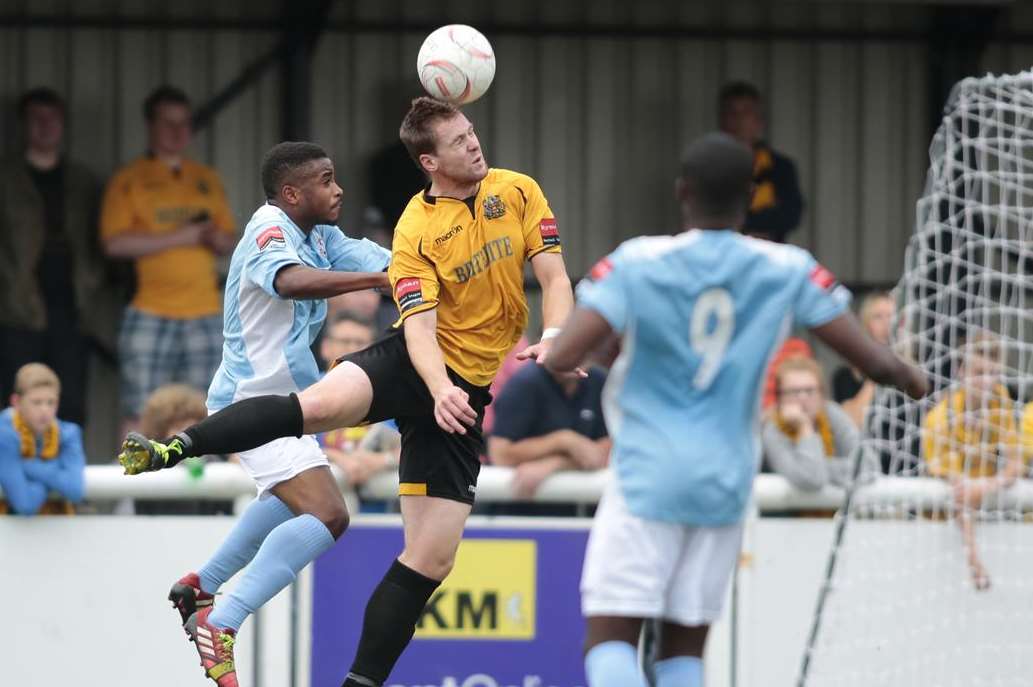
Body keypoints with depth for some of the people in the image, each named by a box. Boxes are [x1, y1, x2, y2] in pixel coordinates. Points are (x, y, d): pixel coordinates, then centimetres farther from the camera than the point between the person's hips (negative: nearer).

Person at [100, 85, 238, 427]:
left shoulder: (207, 179, 15)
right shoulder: (129, 179, 1)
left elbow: (230, 241, 18)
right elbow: (115, 243, -10)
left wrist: (216, 238, -6)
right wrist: (178, 237, -13)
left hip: (205, 315, 4)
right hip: (150, 316, -4)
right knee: (141, 416, -6)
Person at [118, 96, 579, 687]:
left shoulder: (518, 191, 1)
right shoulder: (416, 229, -9)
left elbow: (556, 277, -1)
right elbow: (419, 326, -16)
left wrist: (553, 341, -21)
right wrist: (440, 390, -36)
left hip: (471, 392, 3)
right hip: (418, 367, -3)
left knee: (432, 558, -4)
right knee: (320, 404, -36)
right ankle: (175, 448, -33)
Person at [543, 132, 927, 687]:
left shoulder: (636, 263, -8)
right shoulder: (787, 271, -1)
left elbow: (561, 359, -16)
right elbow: (874, 361, 0)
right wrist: (907, 377, 23)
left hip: (646, 478, -3)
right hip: (726, 480, 3)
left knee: (610, 640, -4)